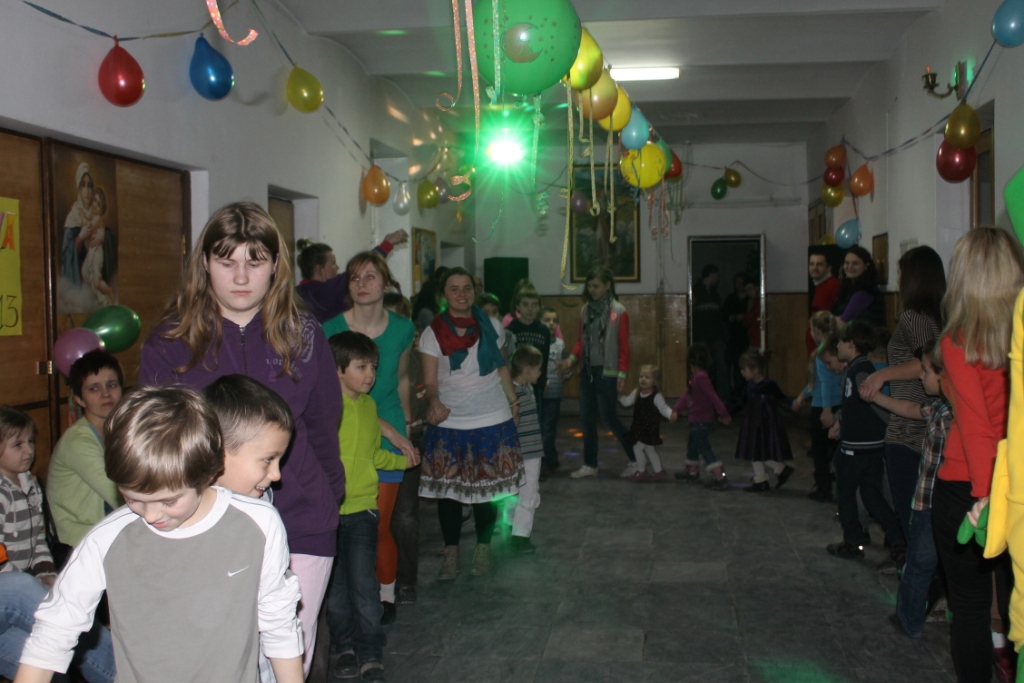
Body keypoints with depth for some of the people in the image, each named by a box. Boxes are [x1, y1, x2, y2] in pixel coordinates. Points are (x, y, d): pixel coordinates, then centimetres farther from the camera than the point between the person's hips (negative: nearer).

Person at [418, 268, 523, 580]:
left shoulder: (490, 326, 3)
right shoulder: (433, 332, -4)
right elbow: (430, 381, -8)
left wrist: (514, 401, 7)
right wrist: (434, 402, -28)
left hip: (492, 420, 1)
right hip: (449, 423, -1)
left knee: (486, 488, 7)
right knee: (448, 488, 2)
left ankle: (483, 549, 24)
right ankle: (451, 552, 17)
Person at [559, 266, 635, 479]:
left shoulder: (619, 312, -9)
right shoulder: (585, 310, 7)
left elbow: (623, 346, -9)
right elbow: (581, 341, 12)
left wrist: (622, 375, -12)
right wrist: (572, 358, -4)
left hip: (607, 373, -6)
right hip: (587, 371, 6)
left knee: (609, 419, -2)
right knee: (586, 419, 8)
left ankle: (635, 459, 15)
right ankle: (590, 464, 19)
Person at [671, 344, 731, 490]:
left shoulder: (701, 377, -24)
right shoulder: (695, 376, 7)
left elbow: (713, 396, -24)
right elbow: (686, 394, 12)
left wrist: (724, 414, -21)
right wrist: (676, 410, 9)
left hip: (701, 420, -10)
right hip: (697, 419, 10)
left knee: (704, 448, -7)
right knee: (692, 444, 24)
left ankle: (720, 477, -8)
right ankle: (692, 471, 40)